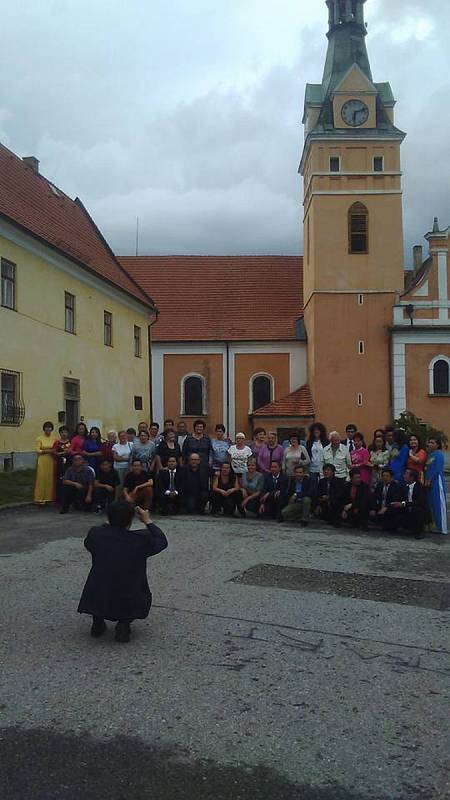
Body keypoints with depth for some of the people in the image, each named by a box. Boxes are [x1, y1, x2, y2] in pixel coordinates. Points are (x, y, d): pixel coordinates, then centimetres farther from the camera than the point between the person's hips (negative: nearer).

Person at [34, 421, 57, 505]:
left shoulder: (54, 438, 7)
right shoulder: (40, 438, 0)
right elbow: (37, 450, -5)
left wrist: (55, 451, -11)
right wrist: (47, 451, -15)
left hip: (52, 461, 3)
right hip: (42, 461, -3)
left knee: (51, 479, 2)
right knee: (42, 479, -4)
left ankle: (50, 497, 10)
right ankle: (40, 498, -1)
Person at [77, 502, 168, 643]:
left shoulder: (95, 535, -6)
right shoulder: (141, 539, -11)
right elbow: (162, 541, 9)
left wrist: (110, 522, 25)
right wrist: (148, 522, 20)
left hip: (95, 603, 3)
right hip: (130, 605, -2)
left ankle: (97, 622, 17)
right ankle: (124, 624, 6)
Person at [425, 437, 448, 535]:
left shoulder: (439, 454, -7)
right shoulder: (430, 454, 17)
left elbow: (437, 469, -13)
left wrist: (429, 480, -11)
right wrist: (426, 480, 7)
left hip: (437, 481, -8)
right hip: (430, 482, 8)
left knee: (439, 503, -6)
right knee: (431, 504, 8)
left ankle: (442, 527, -2)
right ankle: (435, 526, 14)